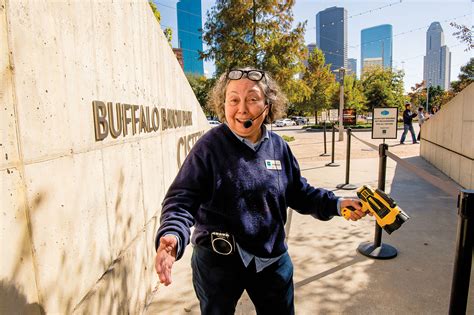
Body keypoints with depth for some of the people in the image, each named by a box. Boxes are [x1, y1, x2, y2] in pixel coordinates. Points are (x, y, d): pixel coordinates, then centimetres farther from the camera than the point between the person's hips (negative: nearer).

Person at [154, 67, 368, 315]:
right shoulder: (209, 147, -16)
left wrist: (336, 204, -3)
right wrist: (172, 236, -37)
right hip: (218, 261, -3)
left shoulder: (279, 147, -2)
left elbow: (298, 193, 8)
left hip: (272, 259, 4)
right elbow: (182, 200, -19)